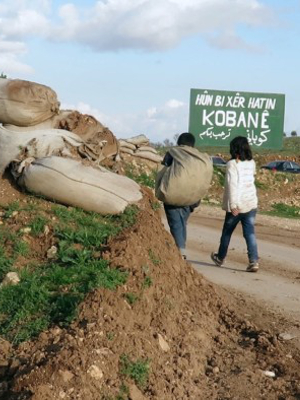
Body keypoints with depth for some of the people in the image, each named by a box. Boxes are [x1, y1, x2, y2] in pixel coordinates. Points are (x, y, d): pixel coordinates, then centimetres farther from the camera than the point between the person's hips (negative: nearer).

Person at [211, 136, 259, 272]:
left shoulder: (232, 164, -13)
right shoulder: (251, 163, 6)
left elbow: (232, 184, -21)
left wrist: (233, 205, -24)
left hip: (237, 205, -4)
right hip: (251, 203, 4)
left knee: (227, 232, 14)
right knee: (250, 233, 2)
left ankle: (220, 258, 32)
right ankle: (254, 261, -10)